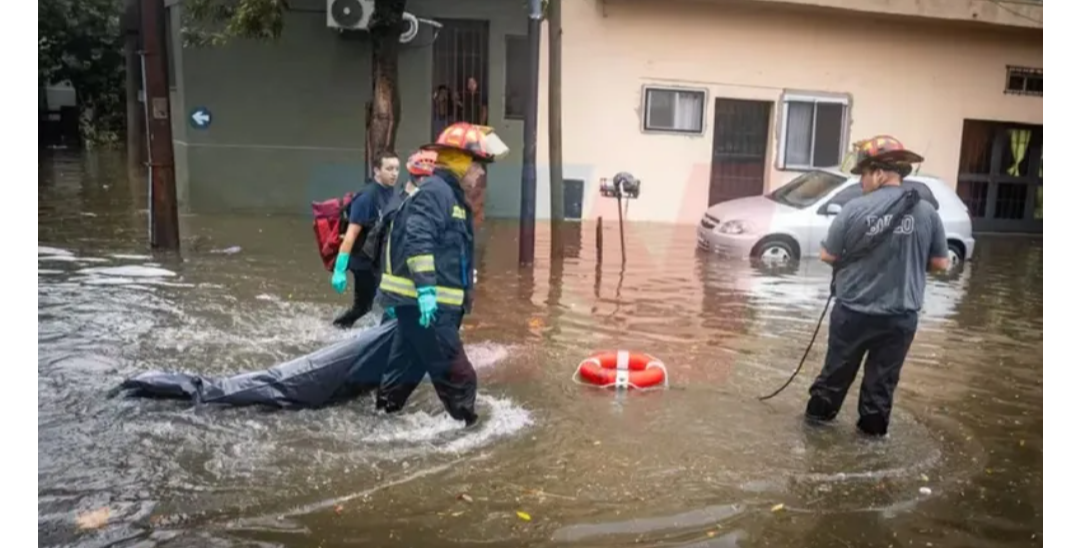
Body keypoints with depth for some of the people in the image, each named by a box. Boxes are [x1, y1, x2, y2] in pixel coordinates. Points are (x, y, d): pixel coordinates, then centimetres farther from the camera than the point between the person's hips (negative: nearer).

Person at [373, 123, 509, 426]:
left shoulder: (451, 194, 19)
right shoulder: (435, 191, -14)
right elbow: (417, 241, -25)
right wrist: (425, 288, -30)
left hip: (431, 299, 11)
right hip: (422, 299, -11)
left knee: (408, 363, 19)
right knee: (455, 372, -5)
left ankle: (384, 411, 31)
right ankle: (467, 420, 3)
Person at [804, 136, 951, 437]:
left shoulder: (855, 208, -15)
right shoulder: (926, 211, -7)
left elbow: (828, 256, -7)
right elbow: (940, 263, 0)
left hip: (853, 310, -1)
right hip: (900, 316, 1)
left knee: (838, 366, 18)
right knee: (883, 375, 16)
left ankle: (819, 411, 33)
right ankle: (873, 426, 27)